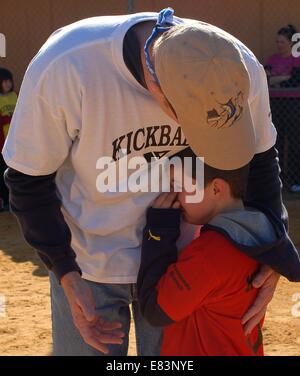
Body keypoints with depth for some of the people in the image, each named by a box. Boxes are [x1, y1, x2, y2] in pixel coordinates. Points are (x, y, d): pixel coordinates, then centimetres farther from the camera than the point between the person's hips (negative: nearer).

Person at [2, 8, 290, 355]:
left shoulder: (242, 70, -22)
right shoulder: (61, 69, -30)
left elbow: (259, 158, -2)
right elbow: (28, 179, -15)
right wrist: (66, 273, -20)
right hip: (86, 261, -2)